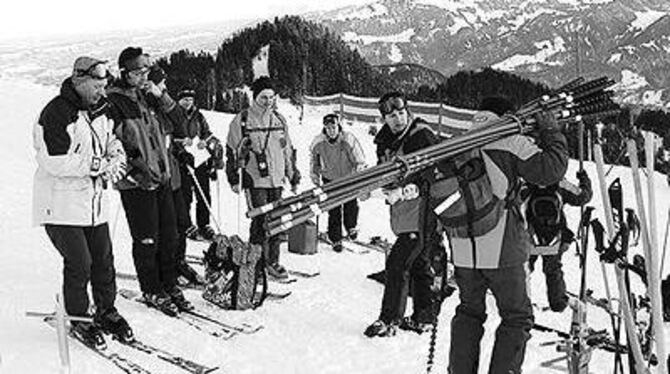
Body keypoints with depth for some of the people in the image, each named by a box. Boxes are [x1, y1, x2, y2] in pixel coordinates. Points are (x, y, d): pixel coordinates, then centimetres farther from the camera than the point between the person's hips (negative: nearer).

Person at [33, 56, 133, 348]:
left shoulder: (100, 110, 8)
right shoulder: (56, 113, -17)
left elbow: (112, 142, 19)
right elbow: (54, 162, -24)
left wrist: (116, 157, -5)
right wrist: (98, 164, -23)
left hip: (94, 201, 7)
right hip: (62, 203, -7)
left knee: (103, 259, 11)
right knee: (79, 264, -5)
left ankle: (106, 311, 28)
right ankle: (78, 320, 15)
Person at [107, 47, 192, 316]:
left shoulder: (147, 96, 11)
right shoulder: (113, 101, -10)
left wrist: (162, 97, 0)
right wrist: (135, 171, -18)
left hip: (161, 177, 7)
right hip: (137, 183, -7)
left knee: (168, 236, 12)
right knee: (147, 240, 1)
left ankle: (169, 285, 25)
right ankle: (152, 292, 16)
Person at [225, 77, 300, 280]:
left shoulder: (279, 120, 12)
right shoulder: (242, 120, -2)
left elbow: (288, 150, 19)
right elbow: (232, 151, 0)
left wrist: (294, 177, 18)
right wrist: (233, 179, -4)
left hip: (276, 179, 5)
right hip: (255, 180, -5)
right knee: (260, 222, -9)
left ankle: (273, 262, 18)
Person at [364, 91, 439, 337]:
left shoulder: (422, 136, -13)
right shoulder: (386, 141, 10)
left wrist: (403, 191, -27)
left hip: (422, 212, -8)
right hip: (404, 213, 8)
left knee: (398, 262, -10)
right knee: (417, 263, 16)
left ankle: (390, 319, -2)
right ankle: (424, 317, 26)